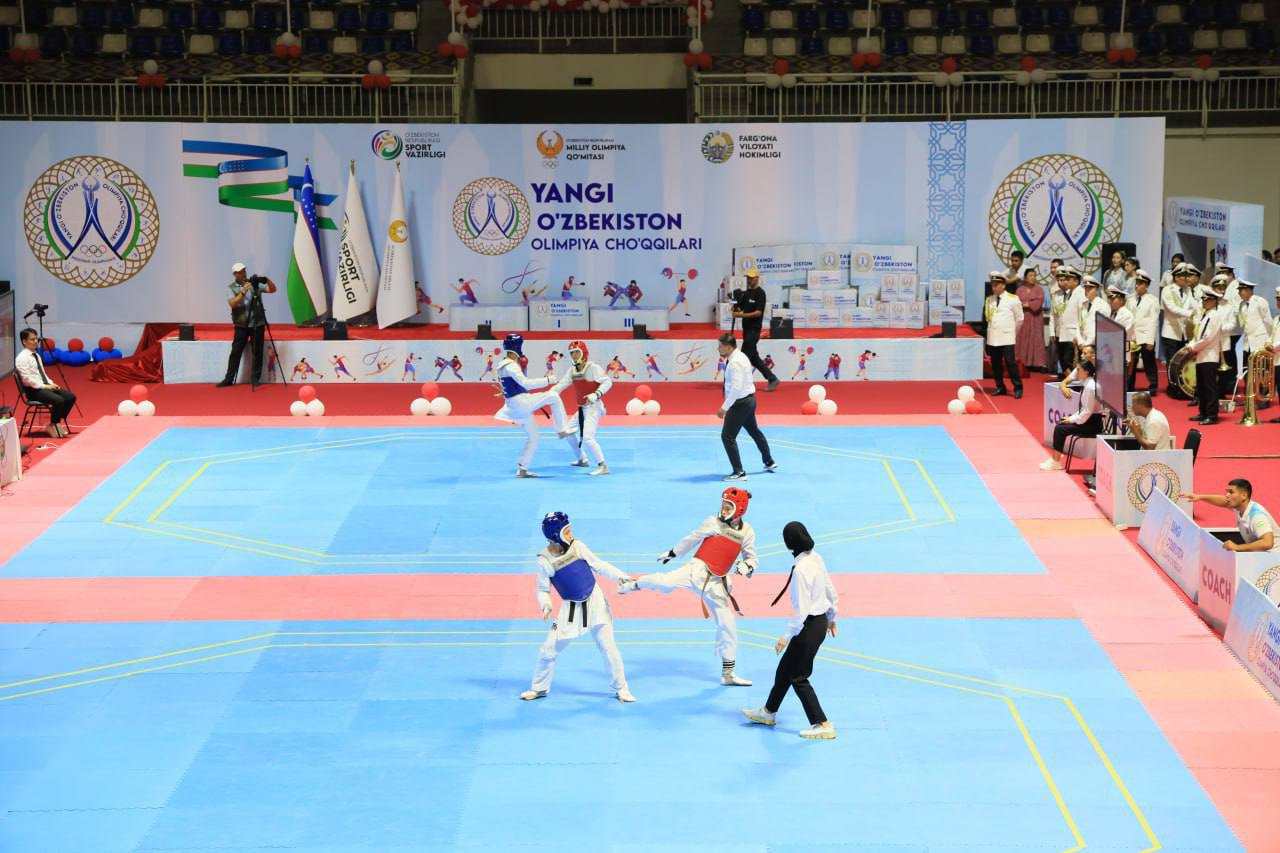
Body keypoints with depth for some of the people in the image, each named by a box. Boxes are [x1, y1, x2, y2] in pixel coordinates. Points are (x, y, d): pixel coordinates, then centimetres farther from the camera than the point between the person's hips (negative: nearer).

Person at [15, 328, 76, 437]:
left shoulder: (36, 355, 16)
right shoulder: (22, 358, -12)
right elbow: (27, 379, -19)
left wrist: (51, 384, 3)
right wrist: (44, 386, -19)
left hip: (44, 387, 9)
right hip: (33, 390, -9)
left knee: (70, 397, -6)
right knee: (59, 401, -29)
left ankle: (57, 423, 3)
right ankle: (52, 426, -8)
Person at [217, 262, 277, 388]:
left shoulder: (255, 284, 5)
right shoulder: (231, 288, 2)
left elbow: (272, 289, 0)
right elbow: (232, 303, -13)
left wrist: (266, 279, -18)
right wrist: (243, 292, -23)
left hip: (258, 324, 1)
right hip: (241, 325, -1)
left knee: (257, 352, 2)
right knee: (236, 352, -1)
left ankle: (255, 378, 10)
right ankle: (229, 379, 3)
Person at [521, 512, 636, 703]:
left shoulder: (577, 547, -9)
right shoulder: (545, 561, -14)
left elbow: (599, 565, -1)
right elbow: (543, 589, -4)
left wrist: (620, 576, -11)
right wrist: (545, 605, -24)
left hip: (595, 602, 1)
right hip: (571, 608, -1)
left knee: (608, 649, 3)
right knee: (548, 650, 3)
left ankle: (620, 688, 21)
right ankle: (539, 688, 25)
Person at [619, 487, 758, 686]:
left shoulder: (747, 533, 4)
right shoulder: (713, 523, -3)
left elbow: (751, 558, 12)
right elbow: (691, 539, 9)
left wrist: (747, 566, -12)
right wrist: (672, 553, 18)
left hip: (717, 582, 3)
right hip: (697, 570, -3)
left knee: (727, 625, 4)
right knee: (666, 582, -32)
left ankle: (728, 674, 16)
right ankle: (635, 584, 2)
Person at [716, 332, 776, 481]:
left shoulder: (735, 362, -25)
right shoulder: (738, 356, 6)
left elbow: (736, 388, -31)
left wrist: (724, 408, -30)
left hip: (741, 402, -11)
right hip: (749, 399, 11)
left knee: (727, 436, -9)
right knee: (754, 431, 27)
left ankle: (739, 472, -6)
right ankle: (769, 462, 44)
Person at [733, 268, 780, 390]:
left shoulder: (760, 293, -10)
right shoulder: (746, 293, 15)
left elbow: (758, 312, -17)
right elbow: (738, 308, 15)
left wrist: (743, 315, -24)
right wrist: (736, 311, -8)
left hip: (754, 328, -9)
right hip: (746, 328, 9)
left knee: (746, 356, -8)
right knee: (754, 357, 11)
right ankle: (772, 379, 18)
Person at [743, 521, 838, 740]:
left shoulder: (800, 570, -26)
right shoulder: (816, 559, 1)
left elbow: (801, 611, -24)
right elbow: (831, 592, 11)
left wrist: (786, 637, -17)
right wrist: (831, 617, 26)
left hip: (810, 627, -9)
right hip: (821, 621, 9)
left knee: (798, 678, 4)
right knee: (785, 669, 22)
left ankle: (823, 725, 6)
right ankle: (769, 712, 38)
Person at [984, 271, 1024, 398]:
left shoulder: (1013, 299, -5)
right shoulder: (989, 300, 7)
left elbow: (1019, 319, 3)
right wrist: (994, 328, 13)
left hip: (1007, 338, -4)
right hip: (993, 338, 4)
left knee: (1011, 363, -7)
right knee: (995, 364, 7)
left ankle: (1018, 388, -1)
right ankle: (1000, 387, 18)